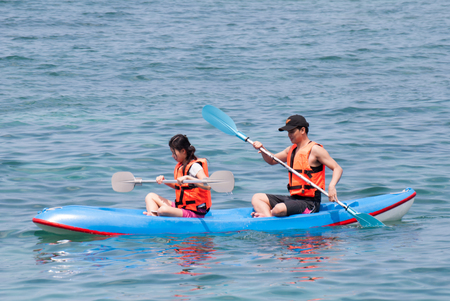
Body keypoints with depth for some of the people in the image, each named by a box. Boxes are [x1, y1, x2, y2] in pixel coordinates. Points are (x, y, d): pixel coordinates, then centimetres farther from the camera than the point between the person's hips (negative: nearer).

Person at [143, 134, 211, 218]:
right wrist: (164, 181, 10)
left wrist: (188, 178, -37)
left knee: (163, 210, -36)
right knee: (150, 196, 11)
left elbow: (208, 186, -30)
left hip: (194, 213, -10)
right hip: (181, 207, 10)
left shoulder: (195, 166, -16)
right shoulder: (180, 166, 13)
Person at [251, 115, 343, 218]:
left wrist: (331, 186, -32)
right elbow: (271, 160, 30)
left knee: (279, 209, -34)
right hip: (293, 198, 9)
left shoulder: (315, 149, -9)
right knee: (256, 198, 1)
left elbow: (337, 168, -13)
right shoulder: (291, 150, 17)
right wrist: (262, 149, 9)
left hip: (309, 202, -9)